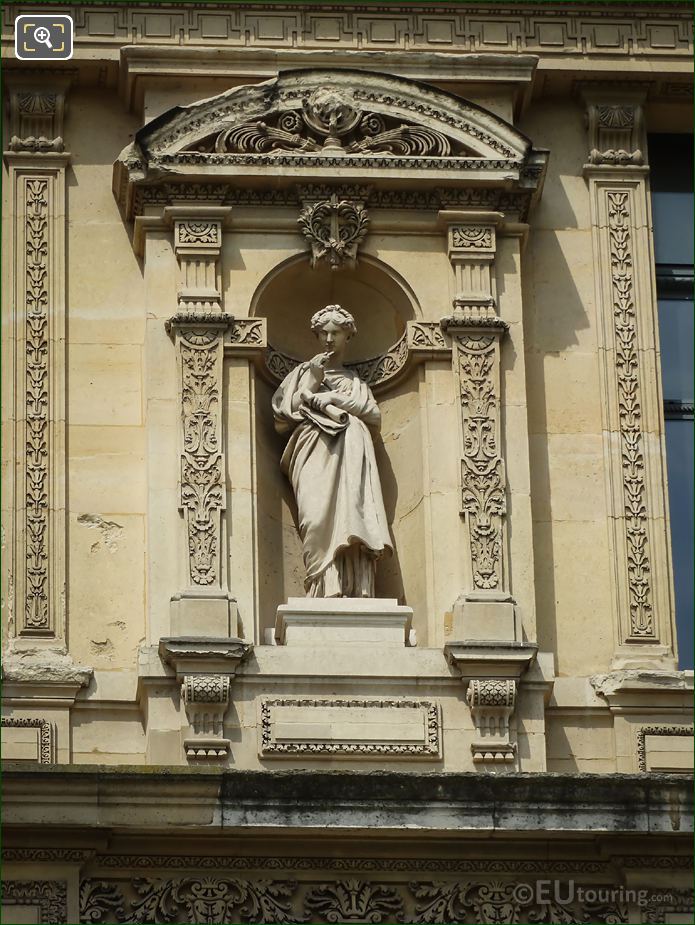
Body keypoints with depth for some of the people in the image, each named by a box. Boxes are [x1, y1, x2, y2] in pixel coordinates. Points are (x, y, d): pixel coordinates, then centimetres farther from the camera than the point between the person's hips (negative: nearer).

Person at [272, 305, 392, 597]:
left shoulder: (355, 380, 29)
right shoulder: (304, 372, 26)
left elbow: (374, 416, 12)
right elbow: (284, 414, 12)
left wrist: (334, 398, 2)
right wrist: (312, 381, 4)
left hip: (348, 452, 1)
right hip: (313, 451, -1)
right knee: (318, 513, -26)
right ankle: (328, 589, -39)